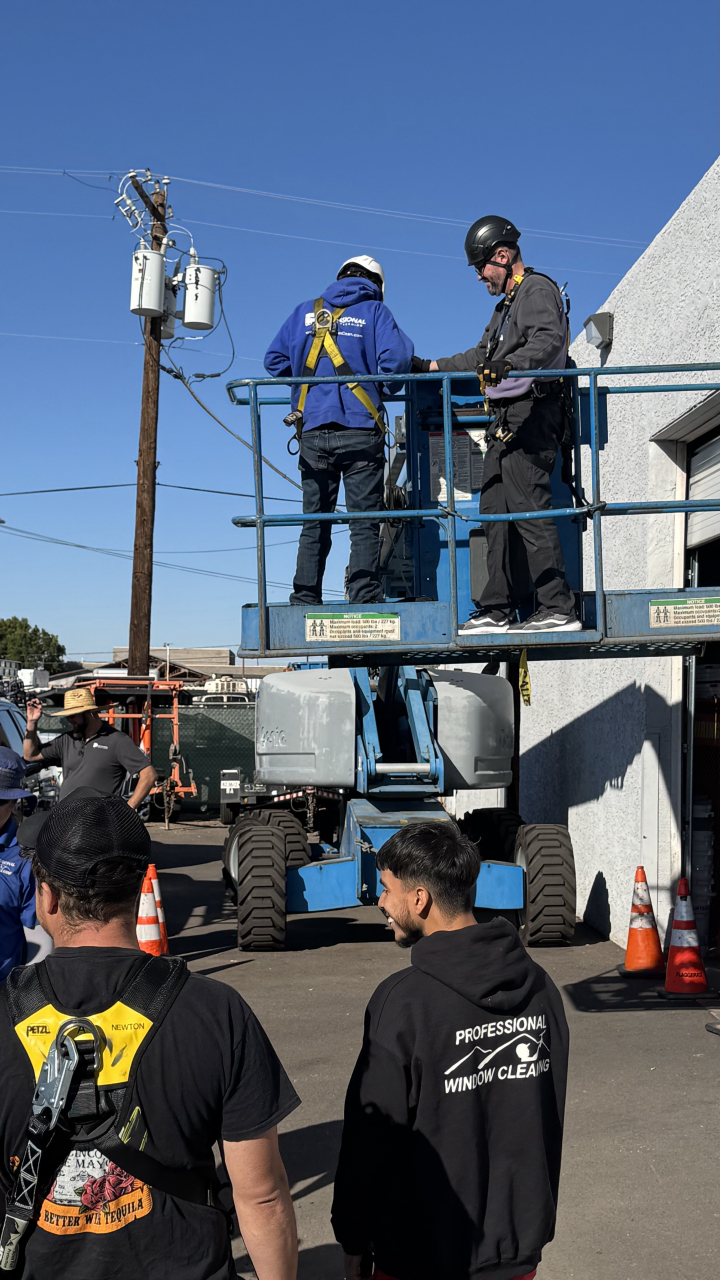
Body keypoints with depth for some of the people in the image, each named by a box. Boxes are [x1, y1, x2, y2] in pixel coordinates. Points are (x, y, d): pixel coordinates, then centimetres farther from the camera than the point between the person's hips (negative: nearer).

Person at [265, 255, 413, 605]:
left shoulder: (305, 312, 15)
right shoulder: (375, 312, 6)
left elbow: (275, 359, 13)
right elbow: (396, 357, -7)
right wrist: (388, 390, 12)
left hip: (313, 431, 3)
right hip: (360, 431, -3)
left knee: (314, 523, 8)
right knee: (364, 524, 0)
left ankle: (304, 602, 6)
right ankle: (364, 601, -6)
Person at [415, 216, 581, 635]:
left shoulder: (538, 289, -6)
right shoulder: (509, 301, 26)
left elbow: (549, 340, -25)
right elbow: (483, 355, 36)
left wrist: (510, 364, -42)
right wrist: (429, 367, 34)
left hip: (531, 413, -11)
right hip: (508, 419, 11)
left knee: (529, 508, -16)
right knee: (494, 509, 8)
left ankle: (559, 609, -16)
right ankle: (497, 610, 11)